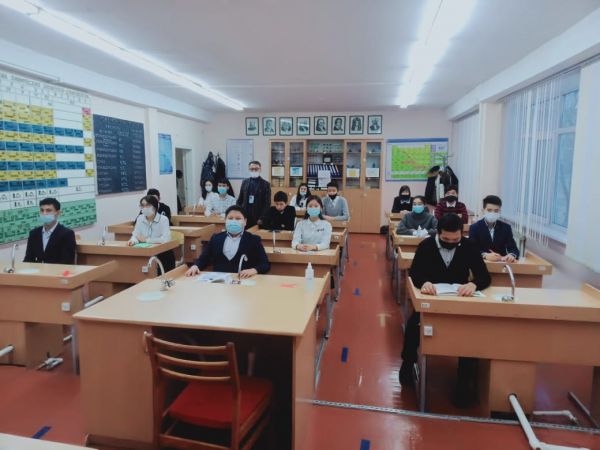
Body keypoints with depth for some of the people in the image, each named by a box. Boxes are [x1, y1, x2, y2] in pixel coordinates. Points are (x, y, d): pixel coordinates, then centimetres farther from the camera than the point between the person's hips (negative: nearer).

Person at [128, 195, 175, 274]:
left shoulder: (163, 219, -12)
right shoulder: (140, 218, 5)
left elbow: (166, 239, -23)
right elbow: (135, 235, 4)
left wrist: (146, 240, -16)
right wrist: (133, 241, -20)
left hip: (163, 254, -5)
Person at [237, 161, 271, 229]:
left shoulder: (265, 184, -1)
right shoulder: (245, 182, 10)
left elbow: (267, 203, -4)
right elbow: (240, 200, 13)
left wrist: (262, 218, -11)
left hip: (258, 218, -3)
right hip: (245, 216, 3)